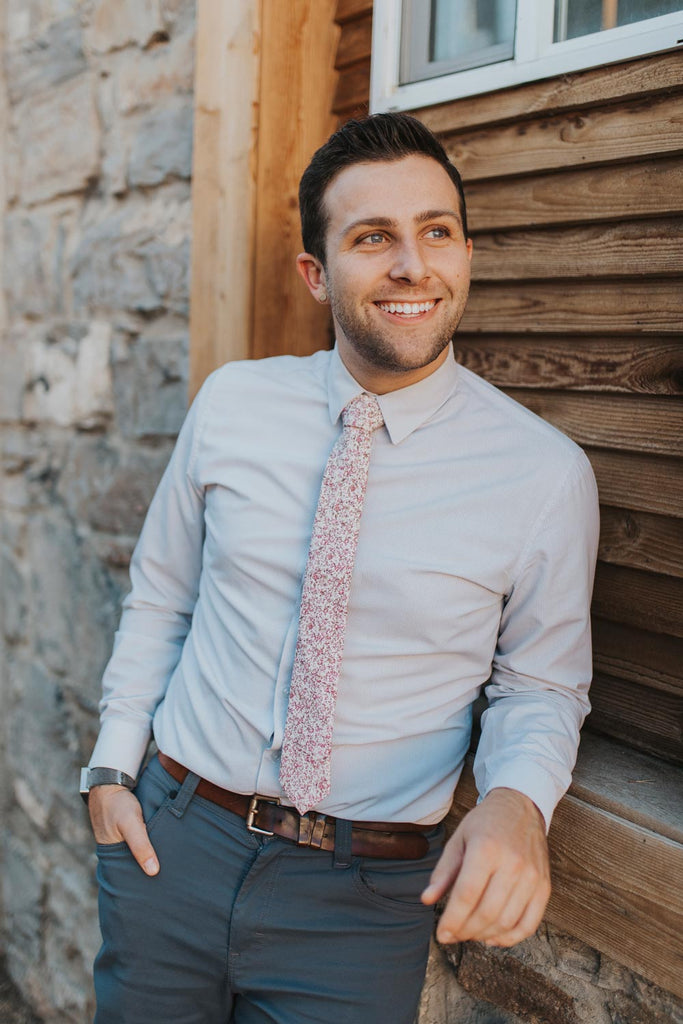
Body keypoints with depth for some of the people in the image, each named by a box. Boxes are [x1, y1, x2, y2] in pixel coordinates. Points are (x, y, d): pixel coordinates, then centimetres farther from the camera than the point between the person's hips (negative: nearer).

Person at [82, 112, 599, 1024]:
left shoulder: (547, 474, -11)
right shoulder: (232, 405, -3)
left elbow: (541, 684, -1)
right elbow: (159, 596, 8)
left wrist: (518, 800, -20)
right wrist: (113, 764, 4)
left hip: (363, 895, -2)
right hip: (171, 844, 3)